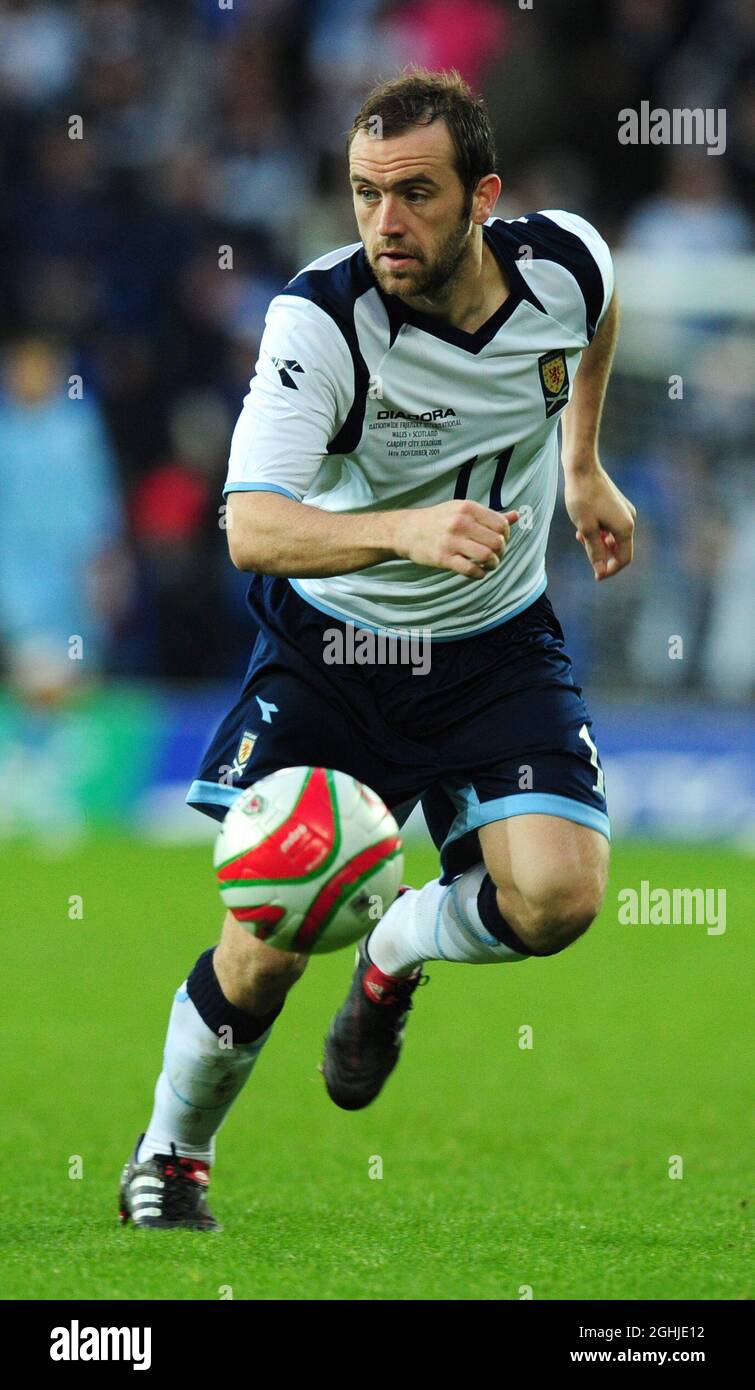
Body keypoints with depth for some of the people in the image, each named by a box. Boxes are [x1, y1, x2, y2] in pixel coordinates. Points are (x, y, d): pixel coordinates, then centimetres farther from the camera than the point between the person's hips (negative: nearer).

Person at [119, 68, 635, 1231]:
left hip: (499, 645, 3)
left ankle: (395, 954, 17)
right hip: (331, 644, -3)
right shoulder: (322, 316, -26)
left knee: (557, 899, -19)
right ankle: (171, 1156, 22)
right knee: (272, 940, -8)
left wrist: (583, 468, 20)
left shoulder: (566, 264, -14)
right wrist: (405, 530, -53)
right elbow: (252, 527, -37)